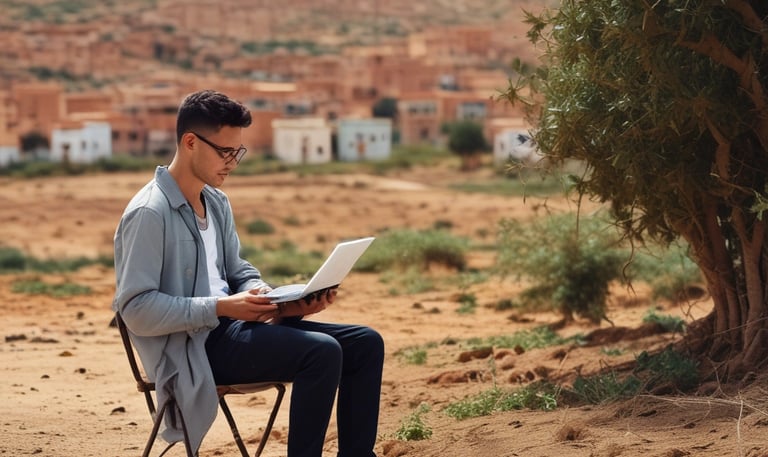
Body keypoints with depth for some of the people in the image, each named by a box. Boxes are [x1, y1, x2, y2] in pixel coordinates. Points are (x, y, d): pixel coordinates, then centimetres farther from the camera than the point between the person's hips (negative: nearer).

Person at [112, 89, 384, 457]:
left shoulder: (217, 203, 12)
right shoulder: (149, 213, -15)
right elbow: (136, 310, -20)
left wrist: (281, 301, 0)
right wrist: (221, 308, -23)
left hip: (229, 326, 9)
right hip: (193, 348, -9)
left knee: (365, 343, -1)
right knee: (322, 352, -27)